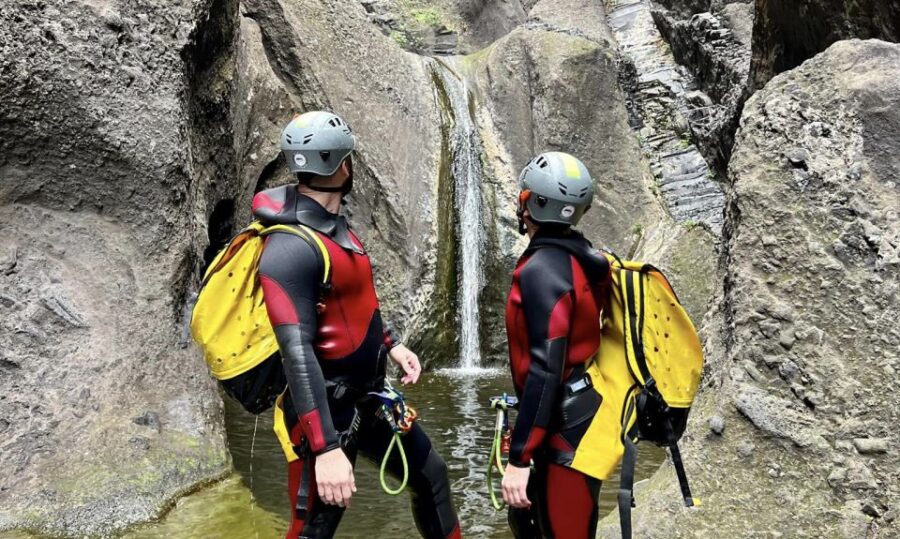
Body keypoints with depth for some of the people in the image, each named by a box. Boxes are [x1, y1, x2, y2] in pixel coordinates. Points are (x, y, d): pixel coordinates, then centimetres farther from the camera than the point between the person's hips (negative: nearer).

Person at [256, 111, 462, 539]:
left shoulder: (334, 225, 7)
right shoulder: (290, 249, -24)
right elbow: (298, 355, -29)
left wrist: (391, 344, 14)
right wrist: (327, 449, -31)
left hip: (369, 400, 9)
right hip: (328, 412, -9)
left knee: (431, 477, 20)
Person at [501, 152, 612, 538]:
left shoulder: (541, 270, -21)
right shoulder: (583, 259, 7)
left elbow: (545, 369, -26)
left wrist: (519, 458, -23)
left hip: (566, 427, -10)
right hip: (580, 414, 10)